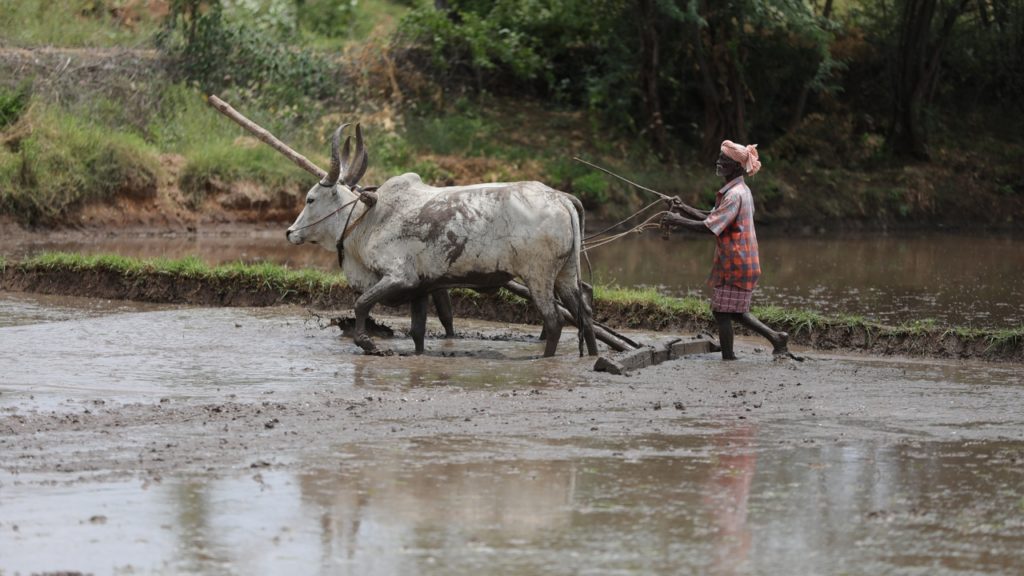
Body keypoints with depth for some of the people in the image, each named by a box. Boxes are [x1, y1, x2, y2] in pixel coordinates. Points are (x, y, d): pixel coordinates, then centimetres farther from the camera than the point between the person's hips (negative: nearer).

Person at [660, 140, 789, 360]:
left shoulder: (735, 195, -20)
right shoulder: (741, 191, 12)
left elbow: (709, 227, -25)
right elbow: (713, 218, 17)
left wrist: (677, 221, -17)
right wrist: (683, 208, 9)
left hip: (735, 264, -10)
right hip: (741, 262, 10)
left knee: (722, 312, -2)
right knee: (737, 311, 18)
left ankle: (728, 358, 2)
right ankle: (776, 338, 19)